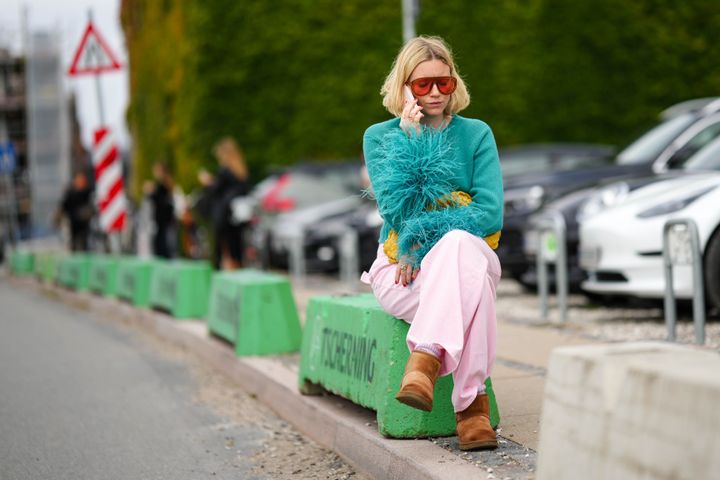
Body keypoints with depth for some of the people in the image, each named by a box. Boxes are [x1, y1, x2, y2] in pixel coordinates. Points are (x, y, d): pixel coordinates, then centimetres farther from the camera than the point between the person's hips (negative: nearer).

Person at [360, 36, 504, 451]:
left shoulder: (476, 134, 8)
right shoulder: (380, 136, 6)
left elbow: (491, 213, -6)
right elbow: (396, 211, -9)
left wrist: (423, 235, -16)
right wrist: (409, 139, -13)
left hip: (467, 256, 1)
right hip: (401, 268, -1)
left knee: (457, 245, -40)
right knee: (470, 286, -38)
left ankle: (425, 361, -55)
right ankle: (472, 402, -47)